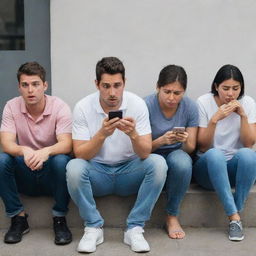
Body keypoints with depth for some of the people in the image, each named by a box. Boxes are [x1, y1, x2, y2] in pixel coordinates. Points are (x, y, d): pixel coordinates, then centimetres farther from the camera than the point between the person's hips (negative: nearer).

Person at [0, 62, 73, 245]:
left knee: (62, 160, -34)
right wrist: (24, 151, -42)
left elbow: (66, 145, -25)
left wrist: (46, 151, -48)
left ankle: (60, 219, -14)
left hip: (51, 173, -2)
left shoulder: (60, 107, -13)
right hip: (24, 174, 2)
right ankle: (18, 218, -10)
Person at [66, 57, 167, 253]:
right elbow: (80, 154, -16)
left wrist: (133, 134, -37)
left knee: (158, 163, -27)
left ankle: (135, 228, -16)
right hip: (97, 173, 0)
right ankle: (93, 228, -11)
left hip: (129, 172, 1)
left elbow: (145, 153, -16)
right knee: (74, 167, -31)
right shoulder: (83, 108, -11)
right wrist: (102, 134, -33)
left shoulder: (137, 104, -11)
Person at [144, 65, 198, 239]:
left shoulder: (190, 107, -6)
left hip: (176, 154, 2)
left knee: (182, 161, -35)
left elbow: (191, 148, -1)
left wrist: (185, 141, -26)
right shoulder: (147, 106, -15)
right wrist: (161, 140, -31)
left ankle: (173, 216, -16)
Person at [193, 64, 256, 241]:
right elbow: (202, 147, -9)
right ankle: (234, 217, -36)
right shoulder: (204, 102, -6)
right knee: (214, 154, -37)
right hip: (209, 167, -1)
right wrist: (215, 119, -23)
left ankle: (237, 213, -24)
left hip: (236, 167, 2)